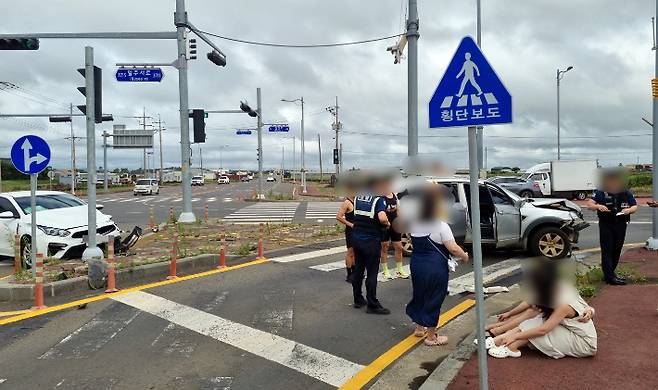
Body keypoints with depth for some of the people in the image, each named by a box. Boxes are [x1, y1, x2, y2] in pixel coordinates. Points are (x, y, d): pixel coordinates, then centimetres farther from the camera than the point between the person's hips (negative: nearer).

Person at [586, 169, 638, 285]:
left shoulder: (626, 193, 3)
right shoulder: (601, 192, -7)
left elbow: (635, 206, 7)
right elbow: (589, 204, -11)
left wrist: (629, 210, -17)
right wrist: (598, 206, -32)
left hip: (620, 225, 4)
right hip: (606, 225, -4)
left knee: (617, 250, 11)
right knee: (607, 250, -6)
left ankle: (610, 273, 25)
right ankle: (610, 277, -5)